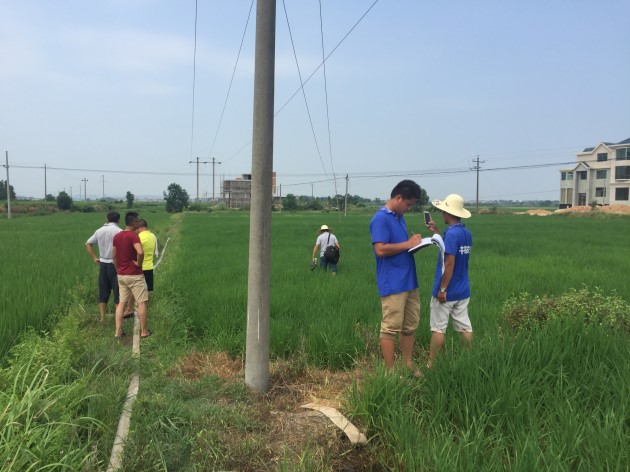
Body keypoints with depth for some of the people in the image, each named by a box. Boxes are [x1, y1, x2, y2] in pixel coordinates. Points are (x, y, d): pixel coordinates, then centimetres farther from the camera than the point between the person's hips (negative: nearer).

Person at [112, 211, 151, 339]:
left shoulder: (116, 236, 7)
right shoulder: (133, 235, -17)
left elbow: (114, 257, 13)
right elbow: (140, 252, -34)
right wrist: (138, 263, -16)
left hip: (121, 275, 7)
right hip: (135, 275, -7)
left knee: (121, 302, 13)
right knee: (141, 302, 4)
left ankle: (118, 332, 14)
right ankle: (144, 331, 11)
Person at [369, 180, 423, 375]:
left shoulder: (400, 217, 16)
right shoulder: (381, 219, -13)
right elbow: (380, 249, -22)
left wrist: (413, 241, 7)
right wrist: (408, 244, -15)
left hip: (409, 282, 9)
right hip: (392, 285, -9)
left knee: (410, 327, 15)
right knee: (391, 328, -2)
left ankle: (408, 365, 27)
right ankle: (390, 371, 7)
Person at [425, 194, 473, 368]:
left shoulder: (451, 233, -19)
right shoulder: (467, 233, 6)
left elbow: (450, 264, -22)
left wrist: (442, 289, -17)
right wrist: (436, 232, 20)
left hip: (447, 291, -8)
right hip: (462, 291, 8)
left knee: (438, 329, 2)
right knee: (465, 327, 12)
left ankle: (431, 366, 10)